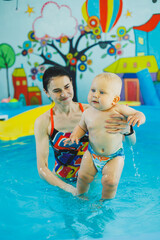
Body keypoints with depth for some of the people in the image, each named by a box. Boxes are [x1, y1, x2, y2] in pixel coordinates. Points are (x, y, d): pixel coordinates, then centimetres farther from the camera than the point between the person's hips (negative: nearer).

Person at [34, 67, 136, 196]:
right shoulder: (43, 122, -12)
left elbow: (131, 141, -9)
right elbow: (42, 168, -13)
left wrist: (127, 130, -33)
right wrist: (71, 190, -27)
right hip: (62, 180, 0)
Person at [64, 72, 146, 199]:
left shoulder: (119, 110, -18)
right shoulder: (88, 113, -7)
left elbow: (139, 114, -10)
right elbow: (81, 127, 11)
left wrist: (138, 117, -34)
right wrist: (75, 136, -9)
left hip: (114, 156, -3)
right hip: (92, 153, 3)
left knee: (110, 181, -14)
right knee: (83, 176, -2)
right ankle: (80, 196, 29)